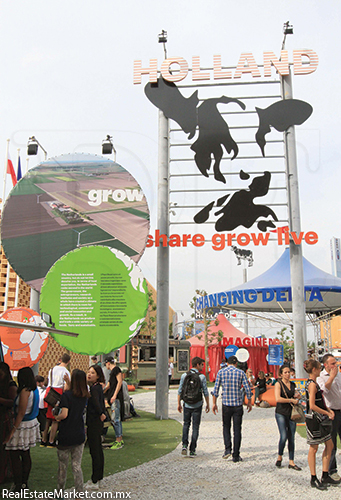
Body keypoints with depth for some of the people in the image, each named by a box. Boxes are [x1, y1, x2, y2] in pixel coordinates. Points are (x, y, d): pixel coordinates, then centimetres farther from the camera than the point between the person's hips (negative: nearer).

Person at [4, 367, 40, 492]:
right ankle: (24, 482, 24)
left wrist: (13, 430, -18)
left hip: (23, 425, -8)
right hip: (32, 423, 8)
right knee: (25, 454, 15)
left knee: (14, 455, 1)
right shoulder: (34, 390, 5)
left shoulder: (24, 391, -20)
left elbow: (21, 413, -21)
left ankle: (18, 485, 6)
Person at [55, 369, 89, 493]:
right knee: (77, 465, 11)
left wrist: (57, 417, -4)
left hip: (66, 436, -4)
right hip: (79, 435, 4)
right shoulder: (85, 396, 1)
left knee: (62, 465, 15)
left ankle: (60, 492, 31)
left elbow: (64, 414, -23)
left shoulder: (67, 395, -16)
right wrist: (68, 383, 8)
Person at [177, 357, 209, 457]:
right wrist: (208, 404, 6)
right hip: (197, 406, -2)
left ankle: (184, 445, 5)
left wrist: (179, 404, 10)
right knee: (195, 427, 8)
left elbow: (180, 391, 1)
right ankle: (192, 450, 9)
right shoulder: (202, 377, -10)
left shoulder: (184, 375, -3)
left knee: (186, 424, 20)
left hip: (187, 405, 2)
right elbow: (205, 392, -6)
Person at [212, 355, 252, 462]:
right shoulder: (240, 373, 0)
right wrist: (249, 402, 10)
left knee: (226, 427, 18)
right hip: (238, 405, 0)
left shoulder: (221, 372, 1)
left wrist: (214, 403, 5)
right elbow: (247, 389, -2)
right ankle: (236, 455, 8)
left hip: (226, 404, 1)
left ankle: (228, 449, 3)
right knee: (237, 430, 7)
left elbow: (216, 389, -2)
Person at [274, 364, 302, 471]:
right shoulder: (278, 384, -5)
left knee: (291, 438, 4)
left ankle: (291, 462, 11)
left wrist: (297, 396, 4)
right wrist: (291, 400, -12)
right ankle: (279, 457, 12)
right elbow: (278, 398, -17)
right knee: (284, 436, -11)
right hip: (281, 413, -5)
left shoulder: (293, 384, 11)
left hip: (291, 413, 5)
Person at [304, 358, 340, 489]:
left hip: (320, 419, 10)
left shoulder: (314, 383, 13)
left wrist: (329, 410, 6)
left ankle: (325, 477, 20)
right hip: (313, 419, -10)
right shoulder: (312, 384, -18)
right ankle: (313, 479, 11)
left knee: (329, 445, 12)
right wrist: (327, 413, -13)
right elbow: (312, 406, -23)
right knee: (314, 448, 0)